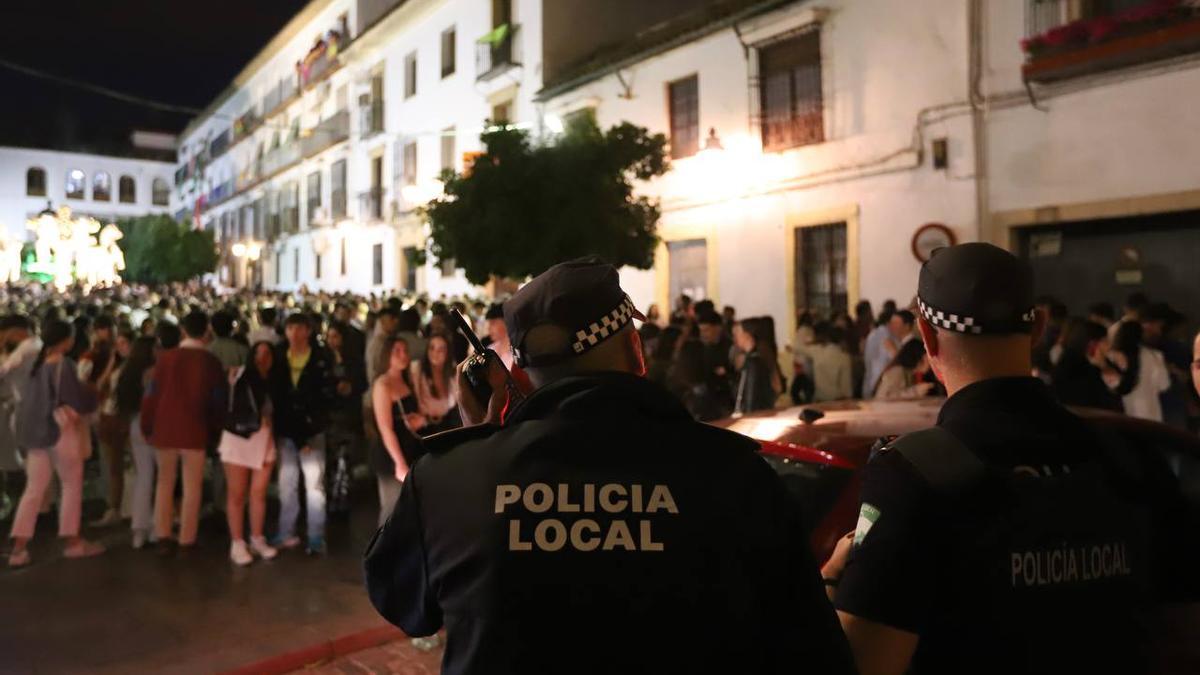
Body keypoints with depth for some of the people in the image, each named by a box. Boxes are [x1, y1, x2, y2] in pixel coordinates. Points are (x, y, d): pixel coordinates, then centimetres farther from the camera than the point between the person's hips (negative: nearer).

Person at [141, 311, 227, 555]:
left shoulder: (166, 357, -3)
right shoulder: (211, 362, -5)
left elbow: (152, 394, -1)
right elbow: (217, 400, -1)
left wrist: (147, 426, 10)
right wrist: (214, 431, 11)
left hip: (165, 428, 2)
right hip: (195, 430, -2)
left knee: (164, 483, 14)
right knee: (192, 486, 5)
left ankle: (162, 537, 17)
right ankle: (186, 540, 8)